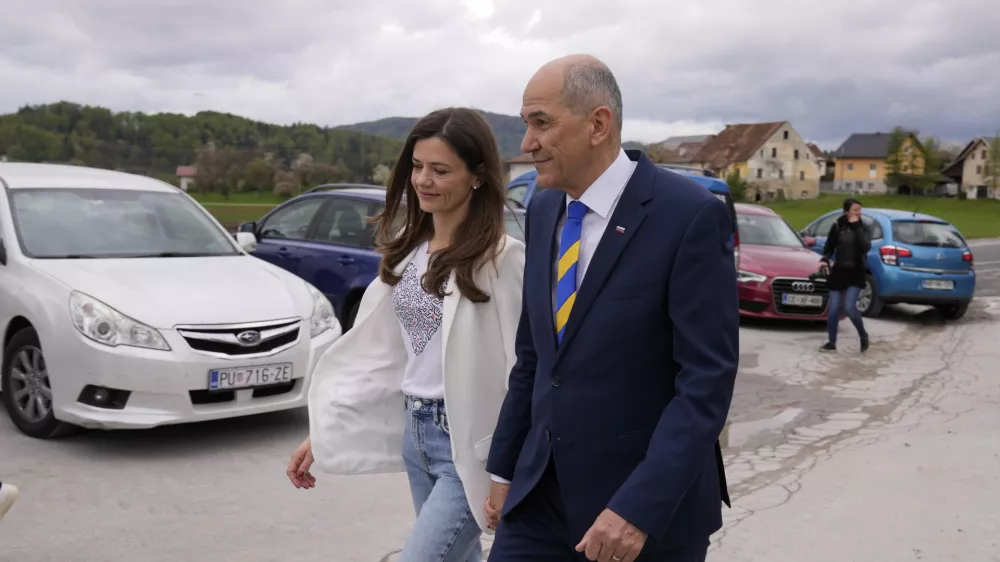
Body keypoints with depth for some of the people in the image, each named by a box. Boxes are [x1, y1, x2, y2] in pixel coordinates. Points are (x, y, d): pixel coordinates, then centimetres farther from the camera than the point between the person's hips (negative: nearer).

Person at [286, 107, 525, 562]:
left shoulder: (501, 259, -16)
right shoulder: (408, 249, 7)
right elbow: (372, 350, 10)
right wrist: (321, 433, 8)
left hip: (467, 444, -7)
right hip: (415, 432, 7)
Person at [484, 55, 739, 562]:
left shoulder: (691, 215, -16)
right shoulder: (542, 210, 5)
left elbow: (707, 380, -18)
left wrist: (639, 508, -23)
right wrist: (504, 467, 13)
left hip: (650, 502, -5)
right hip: (541, 490, 5)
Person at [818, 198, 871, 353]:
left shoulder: (862, 227, 1)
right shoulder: (837, 226, 0)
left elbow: (866, 247, -17)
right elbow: (829, 247, 6)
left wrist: (856, 227, -17)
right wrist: (824, 260, -14)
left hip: (855, 273, -1)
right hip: (838, 271, 1)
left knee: (849, 307, -14)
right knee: (833, 309, 0)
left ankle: (863, 336, 10)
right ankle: (831, 342, 14)